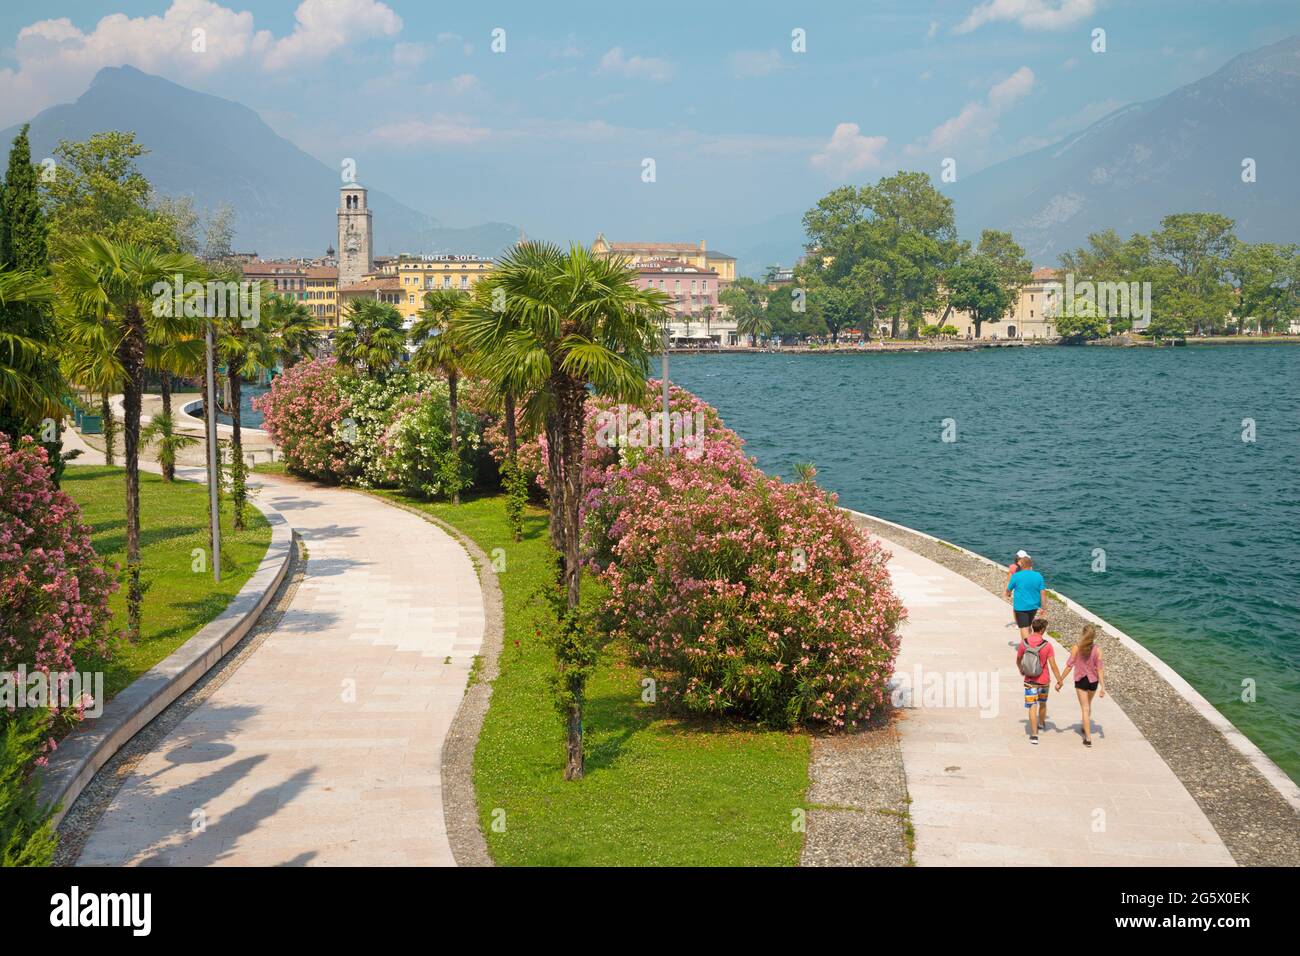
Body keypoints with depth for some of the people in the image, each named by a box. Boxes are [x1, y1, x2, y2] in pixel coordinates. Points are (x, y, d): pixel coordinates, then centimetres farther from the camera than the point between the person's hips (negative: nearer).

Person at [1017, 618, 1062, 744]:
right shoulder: (1047, 645, -15)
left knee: (1032, 707, 0)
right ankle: (1042, 723, 49)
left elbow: (1018, 660, 6)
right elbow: (1053, 665, -15)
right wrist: (1059, 681, -7)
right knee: (1042, 703, 25)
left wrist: (1021, 670, 27)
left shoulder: (1024, 642, -9)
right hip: (1044, 681, 0)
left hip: (1030, 681, 0)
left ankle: (1034, 734, -9)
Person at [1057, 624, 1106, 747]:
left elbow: (1069, 665, -13)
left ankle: (1088, 737, -1)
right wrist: (1102, 686, -14)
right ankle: (1086, 728, 44)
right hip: (1093, 680, 2)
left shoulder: (1077, 648, -15)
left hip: (1080, 680, -2)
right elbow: (1100, 668, -15)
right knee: (1088, 704, 26)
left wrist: (1060, 681, -5)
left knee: (1085, 708, 4)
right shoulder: (1097, 649, -13)